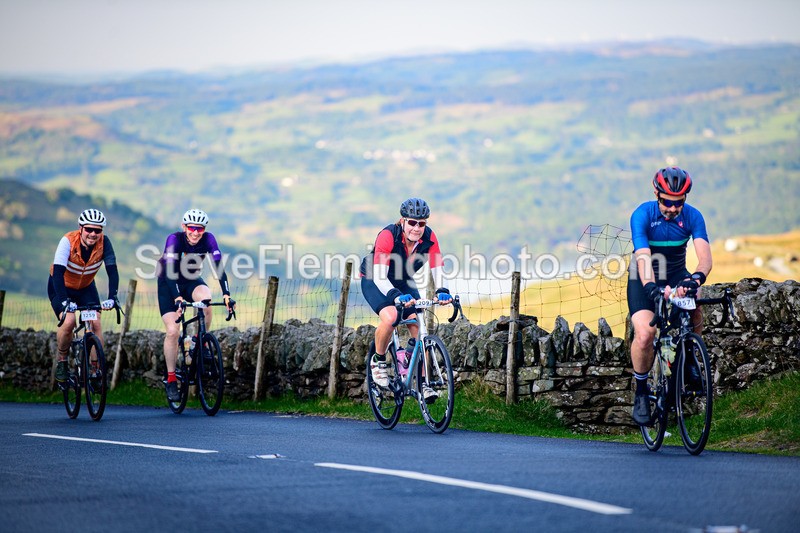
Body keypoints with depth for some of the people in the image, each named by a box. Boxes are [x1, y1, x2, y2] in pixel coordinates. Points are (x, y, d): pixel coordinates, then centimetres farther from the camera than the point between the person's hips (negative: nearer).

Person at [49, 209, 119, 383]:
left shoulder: (104, 242, -23)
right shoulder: (68, 241, -31)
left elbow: (112, 271, -28)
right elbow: (58, 272, -38)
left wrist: (112, 298, -43)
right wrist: (64, 301, -50)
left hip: (86, 287, 3)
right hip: (61, 287, -3)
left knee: (96, 323, -15)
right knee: (69, 322, -24)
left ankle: (95, 369, -4)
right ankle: (61, 361, 0)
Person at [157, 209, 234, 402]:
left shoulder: (208, 239, -20)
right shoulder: (174, 239, -28)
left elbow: (219, 267, -28)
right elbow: (171, 271, -37)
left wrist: (226, 294, -41)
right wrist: (178, 298, -51)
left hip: (191, 280, 2)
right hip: (169, 284, -2)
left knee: (205, 298, -34)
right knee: (172, 331, -15)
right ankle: (171, 380, -2)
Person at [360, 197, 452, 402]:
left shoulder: (429, 238, -20)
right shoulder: (388, 236, -33)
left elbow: (437, 270, -22)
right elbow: (379, 276, -39)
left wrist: (442, 291, -43)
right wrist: (396, 296, -55)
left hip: (403, 283, 4)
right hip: (374, 281, -4)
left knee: (418, 328, -12)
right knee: (390, 317, -31)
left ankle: (422, 383, -4)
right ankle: (378, 360, -6)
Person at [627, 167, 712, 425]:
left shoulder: (692, 217, -15)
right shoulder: (642, 215, -22)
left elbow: (704, 255, -28)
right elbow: (643, 257, -33)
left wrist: (696, 278, -50)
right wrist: (652, 287, -52)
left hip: (676, 276, 2)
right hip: (644, 280, -2)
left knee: (695, 315, -29)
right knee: (645, 335, -24)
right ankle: (641, 392, -2)